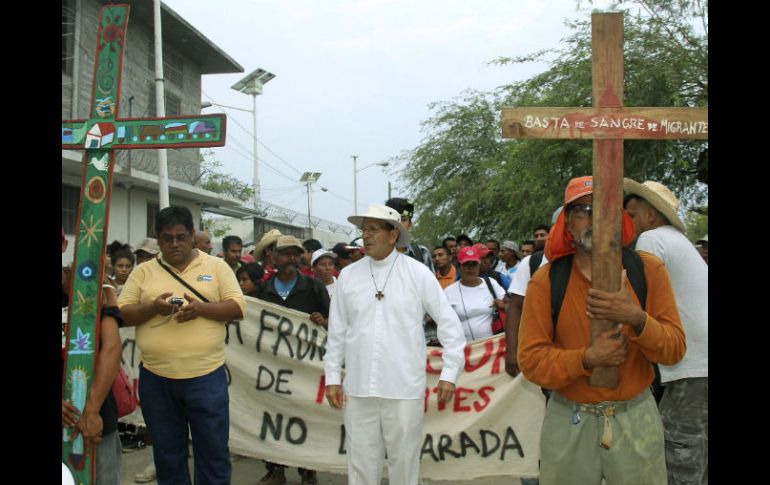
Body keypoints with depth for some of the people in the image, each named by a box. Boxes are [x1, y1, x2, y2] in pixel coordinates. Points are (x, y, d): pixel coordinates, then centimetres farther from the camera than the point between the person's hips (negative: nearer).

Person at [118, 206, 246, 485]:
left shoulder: (216, 266, 4)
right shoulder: (143, 272, 7)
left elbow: (238, 308, -2)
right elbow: (122, 314, 3)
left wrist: (201, 308, -18)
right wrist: (153, 307, -16)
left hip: (206, 376, -1)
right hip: (155, 378, 2)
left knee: (213, 452, 5)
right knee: (167, 455, 13)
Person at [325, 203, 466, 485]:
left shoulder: (418, 273, -2)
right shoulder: (348, 275, 4)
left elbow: (449, 323, 0)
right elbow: (337, 331, 10)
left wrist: (449, 373, -4)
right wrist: (333, 377, 9)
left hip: (405, 388, -2)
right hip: (358, 388, 2)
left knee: (404, 461, 8)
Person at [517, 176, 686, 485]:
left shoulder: (648, 269, -3)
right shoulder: (545, 281, -6)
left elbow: (675, 349, -6)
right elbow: (530, 359, -10)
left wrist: (637, 319, -25)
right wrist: (586, 358, -24)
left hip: (637, 419, 1)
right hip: (568, 423, -1)